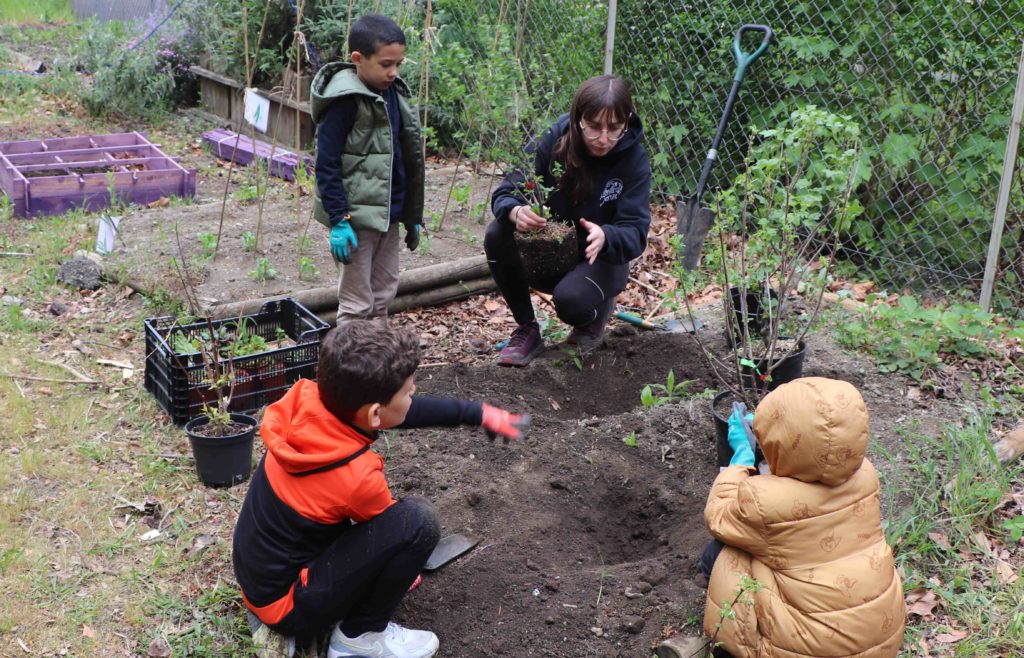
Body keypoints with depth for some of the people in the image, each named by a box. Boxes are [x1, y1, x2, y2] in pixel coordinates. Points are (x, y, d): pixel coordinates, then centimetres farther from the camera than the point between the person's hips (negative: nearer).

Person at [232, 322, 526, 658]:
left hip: (256, 577, 8)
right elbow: (392, 527, -6)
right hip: (286, 601, -8)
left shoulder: (308, 400, -12)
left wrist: (481, 413, 13)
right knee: (417, 520, -20)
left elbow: (412, 411, 4)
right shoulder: (356, 477, -30)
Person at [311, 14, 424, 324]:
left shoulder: (392, 93, 8)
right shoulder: (346, 100, -16)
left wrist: (413, 215, 15)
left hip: (388, 213, 8)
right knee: (357, 302, 0)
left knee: (384, 293, 16)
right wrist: (338, 220, -20)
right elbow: (327, 164, -16)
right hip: (358, 215, -8)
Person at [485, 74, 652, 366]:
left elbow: (635, 233, -23)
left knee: (571, 299, -35)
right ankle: (526, 329, -7)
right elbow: (505, 193, -14)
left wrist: (605, 237, -48)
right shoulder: (555, 139, -15)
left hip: (599, 258, -3)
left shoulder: (633, 159, -18)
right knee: (497, 235, -26)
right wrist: (516, 212, -40)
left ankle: (599, 308, 6)